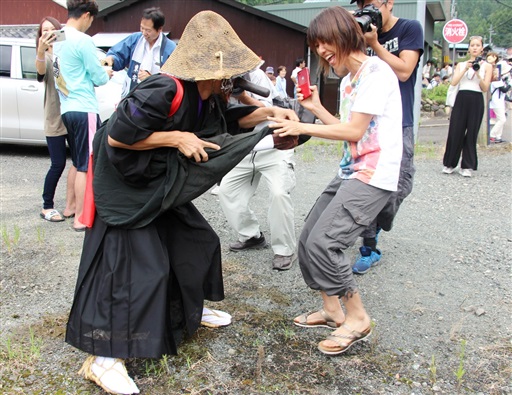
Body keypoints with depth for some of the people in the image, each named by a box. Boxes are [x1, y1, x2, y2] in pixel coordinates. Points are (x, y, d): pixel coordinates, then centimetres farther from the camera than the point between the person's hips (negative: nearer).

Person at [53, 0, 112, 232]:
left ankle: (77, 207, 30)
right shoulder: (82, 41, -14)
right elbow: (99, 78, -9)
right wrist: (107, 73, 12)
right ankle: (80, 218, 2)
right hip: (84, 109, -8)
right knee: (86, 166, -2)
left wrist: (98, 71, 14)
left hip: (67, 109, 8)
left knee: (78, 163, 20)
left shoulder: (57, 40, 10)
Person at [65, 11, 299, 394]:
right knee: (131, 264, -11)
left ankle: (187, 312, 39)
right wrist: (177, 138, -26)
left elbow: (228, 119, 16)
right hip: (127, 186, -10)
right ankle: (101, 358, 0)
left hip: (162, 184, 10)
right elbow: (117, 136, -29)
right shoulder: (165, 91, -30)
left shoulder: (208, 94, -2)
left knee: (196, 241, 16)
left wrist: (270, 112, 1)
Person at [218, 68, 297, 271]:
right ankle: (252, 236, 17)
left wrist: (244, 97, -33)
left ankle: (284, 249, -9)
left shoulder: (255, 74, -13)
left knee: (279, 193, -23)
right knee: (226, 190, 1)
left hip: (274, 146, -6)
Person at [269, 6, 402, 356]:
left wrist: (302, 127, -14)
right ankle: (332, 311, 23)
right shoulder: (347, 80, 17)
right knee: (308, 241, 6)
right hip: (349, 173, 10)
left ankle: (357, 318, 1)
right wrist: (316, 108, 12)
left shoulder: (376, 71, -12)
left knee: (323, 242, -18)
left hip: (374, 176, -10)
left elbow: (354, 131, -17)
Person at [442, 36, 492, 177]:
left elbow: (485, 88, -1)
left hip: (476, 101, -1)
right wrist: (465, 69, -10)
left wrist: (478, 73, -14)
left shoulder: (487, 66, 9)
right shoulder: (461, 64, 14)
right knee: (455, 132, -2)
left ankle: (467, 166, 5)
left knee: (471, 134, -1)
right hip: (461, 99, 1)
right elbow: (453, 82, -2)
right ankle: (450, 164, 10)